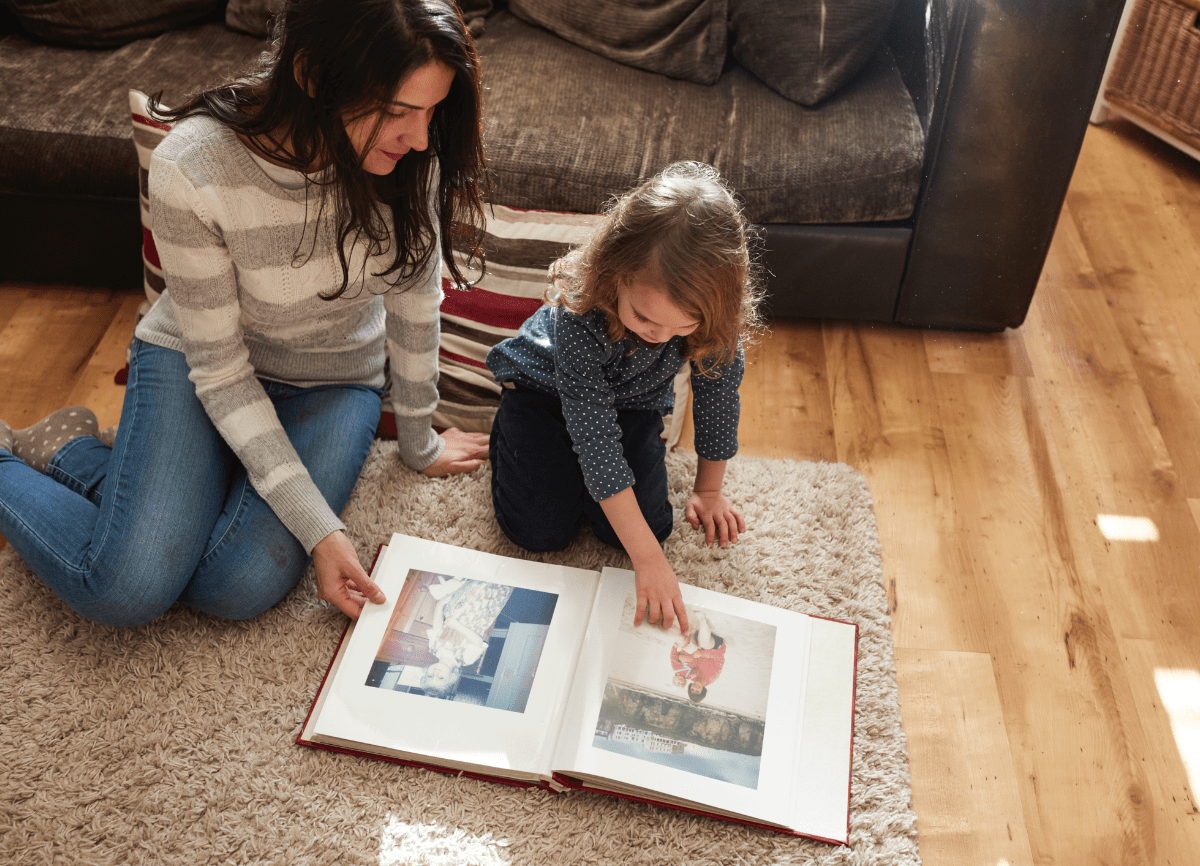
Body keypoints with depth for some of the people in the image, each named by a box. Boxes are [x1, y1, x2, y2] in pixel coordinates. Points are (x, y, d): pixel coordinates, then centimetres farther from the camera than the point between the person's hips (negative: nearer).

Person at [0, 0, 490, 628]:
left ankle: (68, 456, 7)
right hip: (196, 359, -2)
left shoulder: (410, 154, -23)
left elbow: (415, 299, -7)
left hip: (335, 381, 3)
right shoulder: (191, 168, -30)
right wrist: (317, 526, -27)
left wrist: (418, 444, 4)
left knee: (237, 588, -19)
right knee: (126, 590, -20)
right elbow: (220, 368, -23)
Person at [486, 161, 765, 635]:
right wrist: (648, 558, -39)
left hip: (632, 400, 3)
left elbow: (717, 394, -12)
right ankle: (508, 434, 17)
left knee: (649, 522, -12)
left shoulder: (713, 313, -31)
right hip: (544, 384, -3)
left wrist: (708, 490, 0)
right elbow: (594, 437, -38)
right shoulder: (579, 315, -40)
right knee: (540, 530, -11)